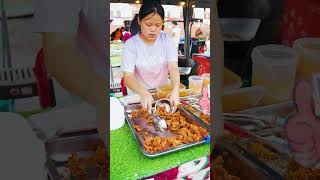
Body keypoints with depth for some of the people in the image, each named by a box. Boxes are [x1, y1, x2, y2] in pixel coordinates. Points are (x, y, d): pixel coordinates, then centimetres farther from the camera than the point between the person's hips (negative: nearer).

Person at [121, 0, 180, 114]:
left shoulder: (167, 40, -4)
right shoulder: (131, 44, -10)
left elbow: (173, 68, -14)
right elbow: (128, 77, -18)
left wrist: (175, 90, -34)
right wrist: (144, 93, -38)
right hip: (139, 94, -1)